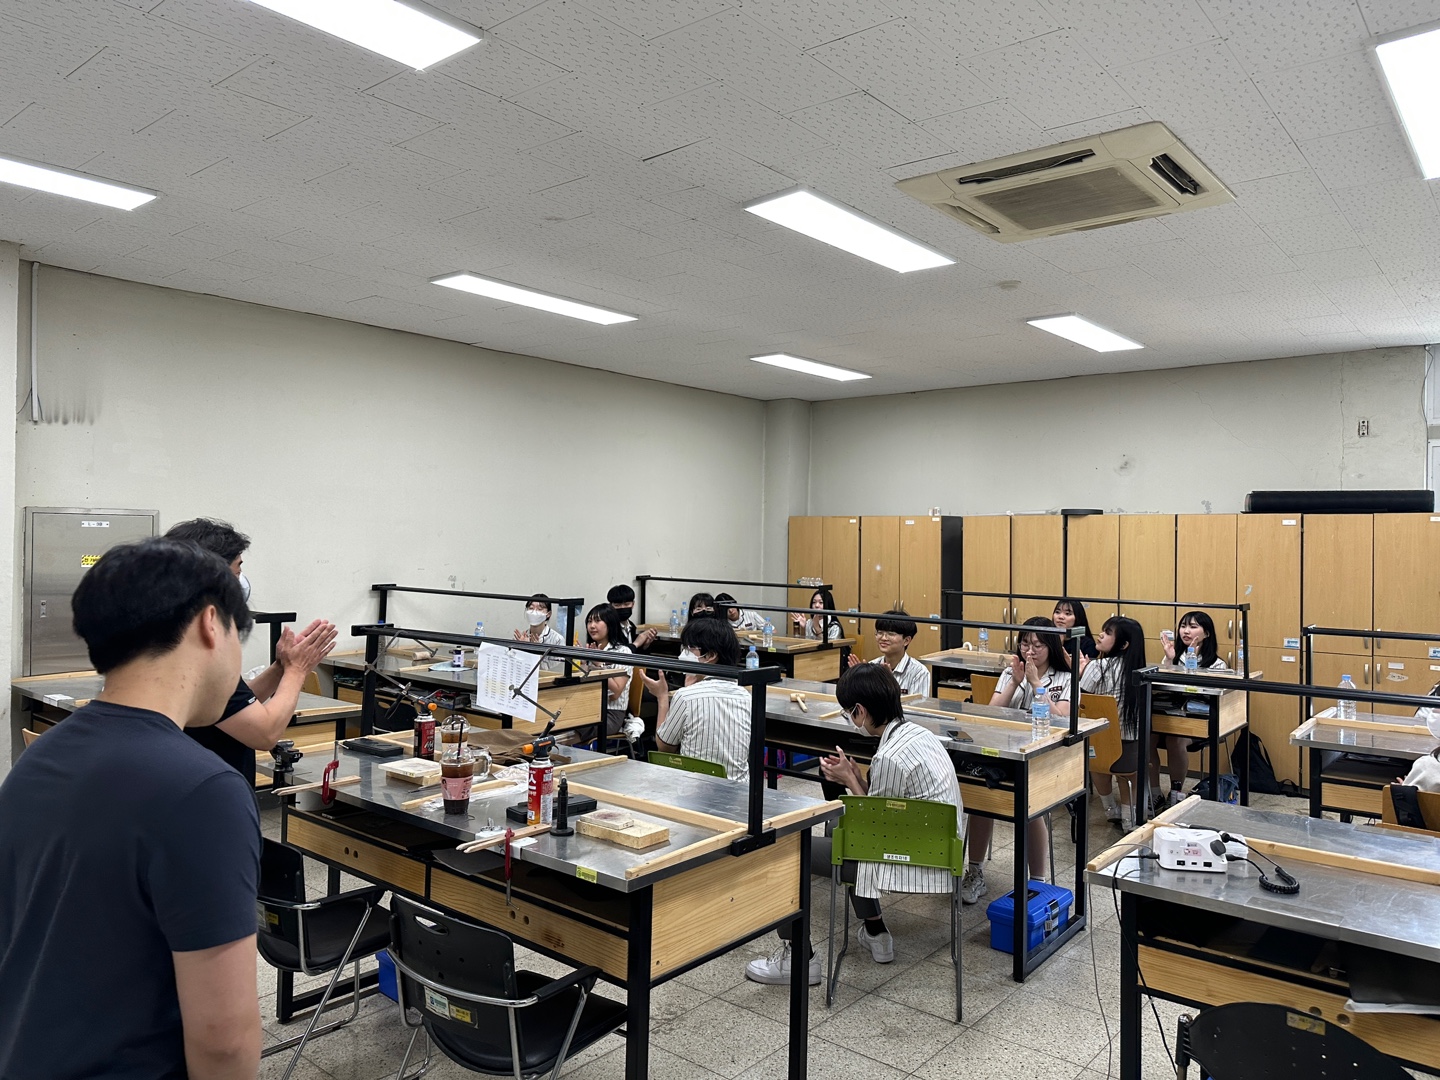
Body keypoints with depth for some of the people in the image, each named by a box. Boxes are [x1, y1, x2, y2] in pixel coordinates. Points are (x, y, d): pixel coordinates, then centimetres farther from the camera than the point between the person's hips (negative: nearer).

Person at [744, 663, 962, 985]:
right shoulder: (920, 734, 4)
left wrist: (850, 779, -3)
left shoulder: (889, 757, -24)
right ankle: (875, 934, 35)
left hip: (915, 864, -9)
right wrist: (854, 777, 5)